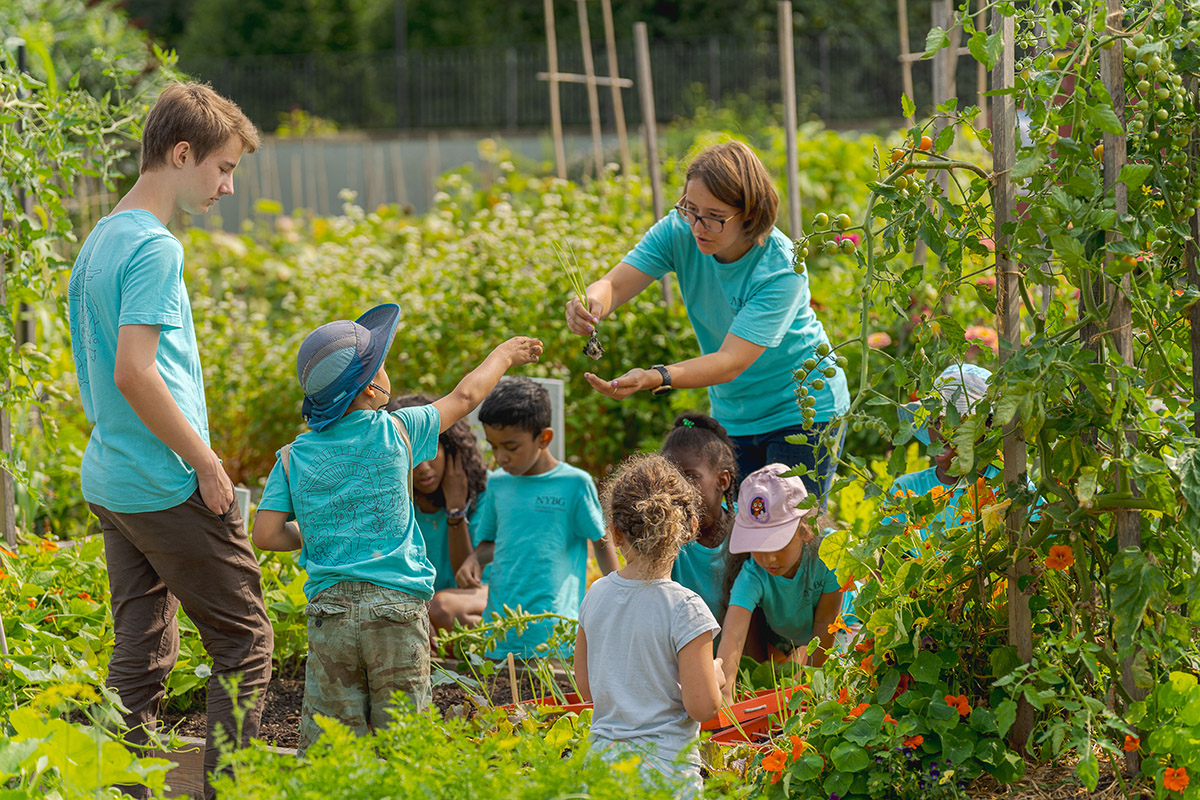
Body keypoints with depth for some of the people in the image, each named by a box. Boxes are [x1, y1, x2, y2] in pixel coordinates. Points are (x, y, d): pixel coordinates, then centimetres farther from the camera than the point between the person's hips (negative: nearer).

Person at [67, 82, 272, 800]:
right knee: (244, 638, 0)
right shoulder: (154, 247, -16)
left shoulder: (100, 240, 13)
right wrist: (207, 464, -17)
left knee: (141, 651, 10)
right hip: (168, 486, -9)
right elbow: (134, 372, -24)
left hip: (109, 483, 9)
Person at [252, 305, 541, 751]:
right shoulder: (395, 431, 1)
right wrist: (504, 355, 32)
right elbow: (465, 397, 15)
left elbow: (267, 535, 1)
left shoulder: (293, 457, 5)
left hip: (328, 609, 2)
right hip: (396, 603, -2)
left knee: (326, 743, 2)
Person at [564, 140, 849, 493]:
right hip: (732, 415, 5)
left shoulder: (781, 269, -28)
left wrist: (656, 378, -49)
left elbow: (731, 362, -33)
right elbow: (614, 285, -19)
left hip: (801, 410, -5)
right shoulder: (679, 230, -13)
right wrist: (593, 303, -44)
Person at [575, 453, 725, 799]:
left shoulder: (596, 595, 6)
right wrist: (715, 675, 9)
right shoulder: (685, 608, -10)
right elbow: (702, 707, -10)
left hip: (603, 759, 6)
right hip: (667, 769, -5)